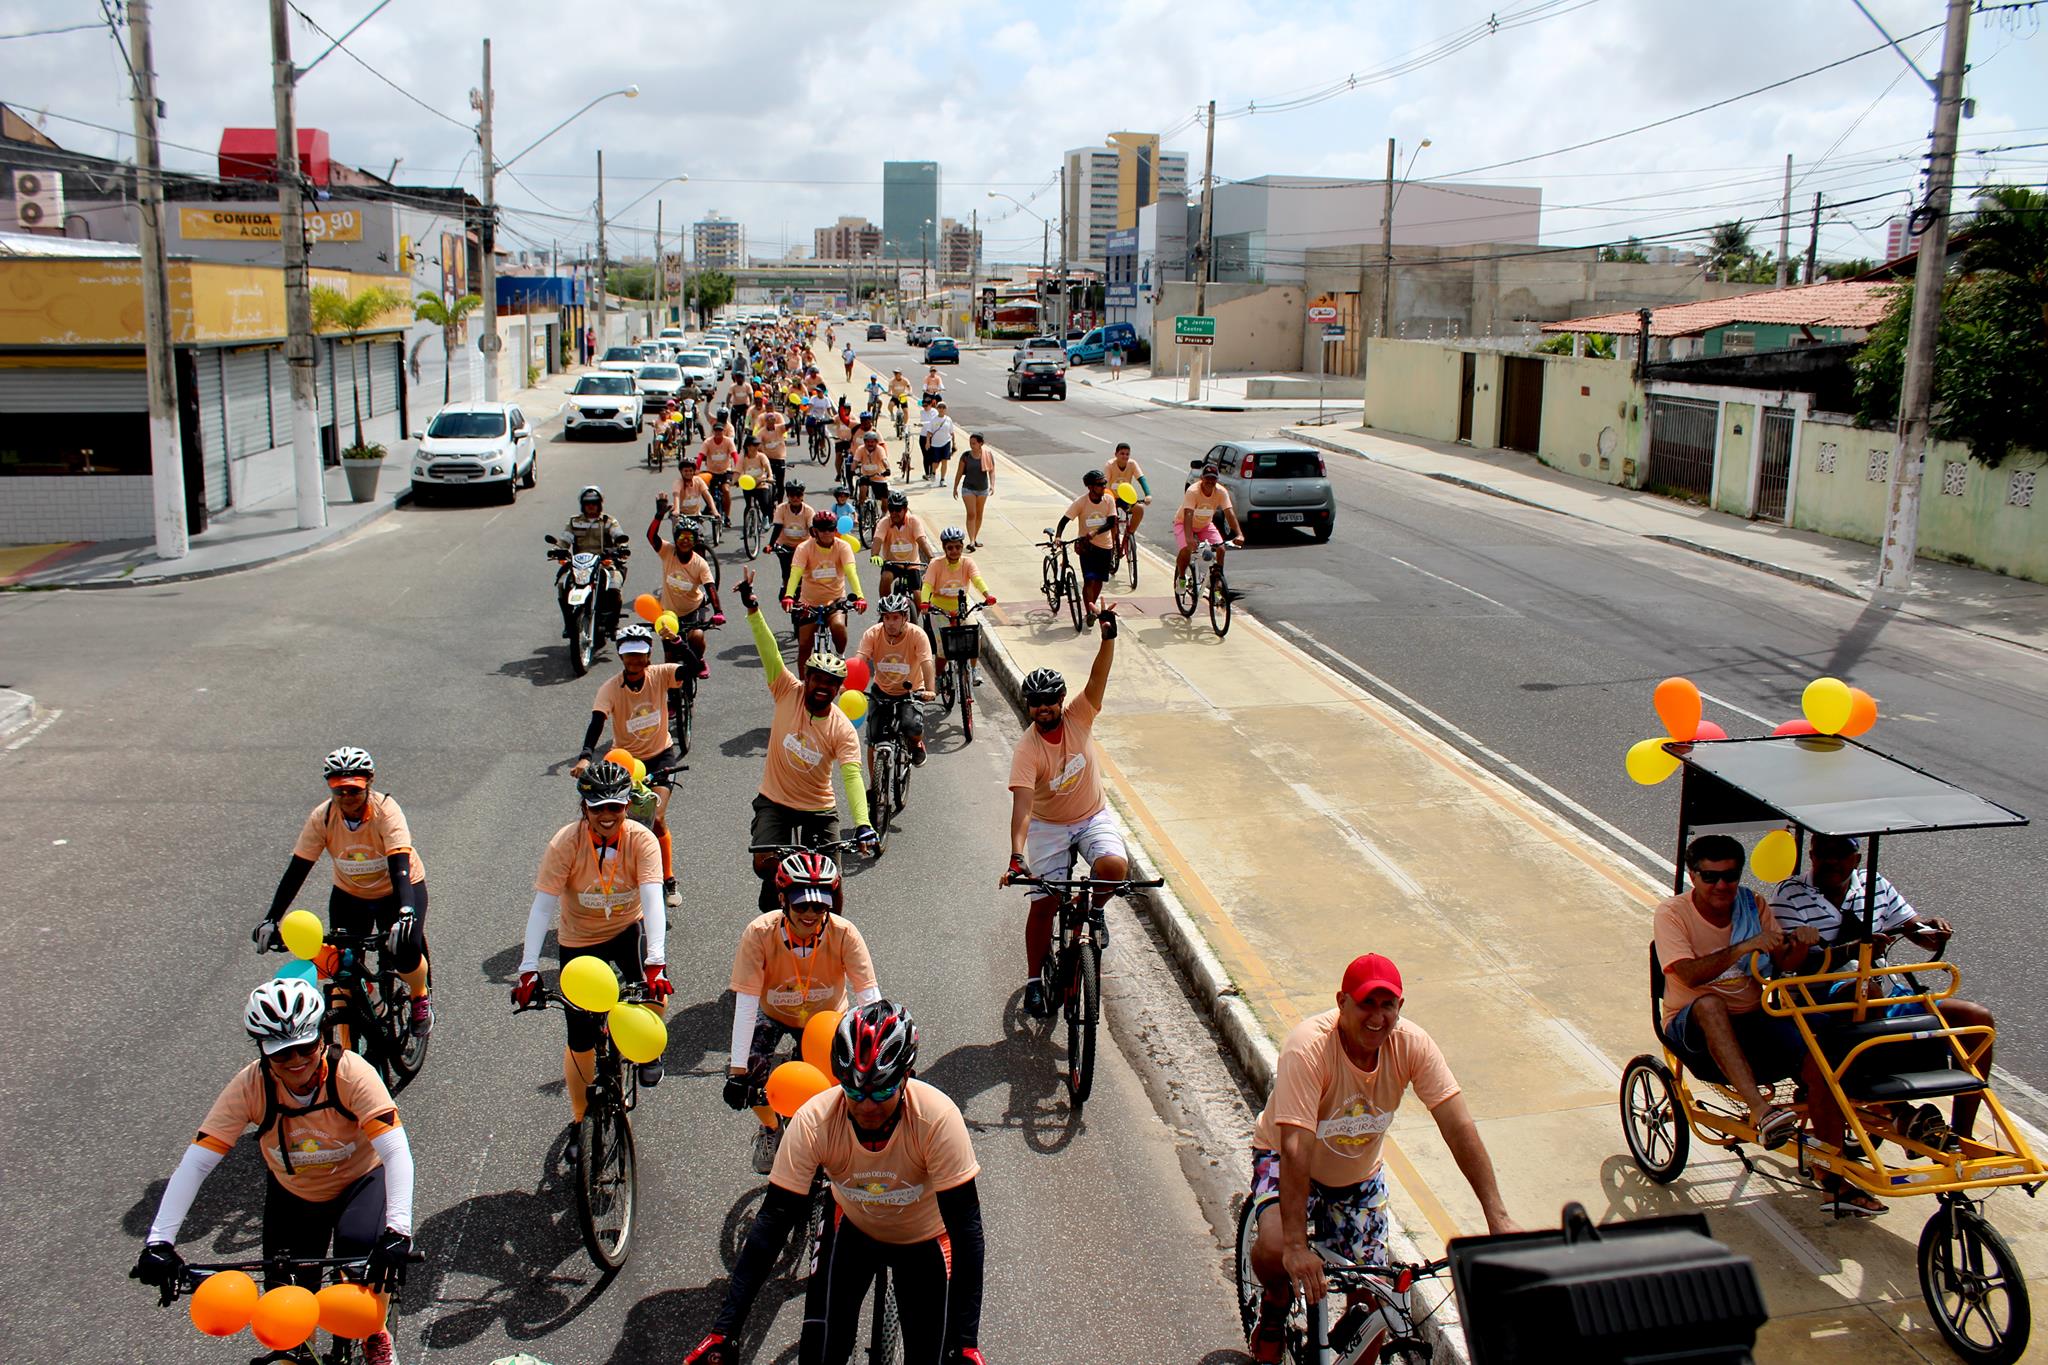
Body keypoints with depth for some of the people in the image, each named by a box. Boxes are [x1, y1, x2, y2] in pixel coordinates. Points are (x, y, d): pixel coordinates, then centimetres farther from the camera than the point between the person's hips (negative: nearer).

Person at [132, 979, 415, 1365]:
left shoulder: (350, 1073, -31)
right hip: (293, 1196, 2)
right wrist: (159, 1242, -37)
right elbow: (195, 1162, -27)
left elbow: (396, 1151, -38)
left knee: (360, 1246, -31)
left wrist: (397, 1231, -51)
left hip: (359, 1182, -2)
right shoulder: (251, 1086, -25)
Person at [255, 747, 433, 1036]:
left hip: (396, 890, -3)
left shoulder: (386, 811, -27)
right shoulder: (322, 817, -18)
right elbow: (297, 870, -17)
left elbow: (400, 866, -37)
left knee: (406, 952, -23)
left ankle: (420, 997, 11)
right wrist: (270, 920, -25)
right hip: (349, 894, 3)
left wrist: (406, 913, -52)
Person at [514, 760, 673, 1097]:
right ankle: (579, 1119, 27)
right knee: (581, 1043, 2)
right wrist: (528, 970, -34)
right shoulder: (566, 842, -22)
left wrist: (656, 962, -45)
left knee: (657, 992, -29)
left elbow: (652, 900, -33)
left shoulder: (642, 840, -22)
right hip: (580, 939, 0)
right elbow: (542, 907, -25)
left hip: (629, 928, 0)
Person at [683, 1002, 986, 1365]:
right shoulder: (814, 1121, -31)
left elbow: (965, 1223, -32)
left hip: (925, 1239, -1)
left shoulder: (937, 1117, -35)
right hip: (854, 1228, 1)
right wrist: (723, 1331, -32)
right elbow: (773, 1220, -27)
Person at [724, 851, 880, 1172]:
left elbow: (870, 998, -31)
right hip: (773, 1013, 0)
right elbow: (746, 1003, -32)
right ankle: (770, 1128, 12)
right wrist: (738, 1071, -36)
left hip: (826, 1016, 0)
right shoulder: (759, 933, -32)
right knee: (748, 1073, -21)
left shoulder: (844, 934, -31)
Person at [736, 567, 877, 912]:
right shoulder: (789, 694, -10)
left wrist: (862, 825, -38)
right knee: (766, 864, -20)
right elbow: (770, 654, -20)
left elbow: (852, 777, -24)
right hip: (774, 803, 0)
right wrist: (753, 609, -33)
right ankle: (771, 906, 13)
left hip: (820, 811, 0)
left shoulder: (843, 730, -14)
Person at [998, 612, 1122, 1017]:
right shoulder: (1027, 751, -24)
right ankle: (1035, 980, 13)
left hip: (1093, 817, 2)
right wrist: (1017, 856, -46)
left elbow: (1098, 679, -30)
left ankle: (1092, 908, 6)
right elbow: (1022, 806, -34)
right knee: (1044, 903, -6)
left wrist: (1108, 638, -48)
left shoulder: (1079, 717, -14)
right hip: (1048, 826, -2)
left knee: (1115, 867, -27)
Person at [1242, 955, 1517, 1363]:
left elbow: (1459, 1127, -22)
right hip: (1286, 1161, -4)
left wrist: (1497, 1217, -28)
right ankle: (1274, 1308, 3)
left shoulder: (1412, 1044, -21)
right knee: (1276, 1250, -30)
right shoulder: (1308, 1048, -34)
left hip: (1360, 1174, 4)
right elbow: (1296, 1148, -39)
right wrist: (1296, 1246, -44)